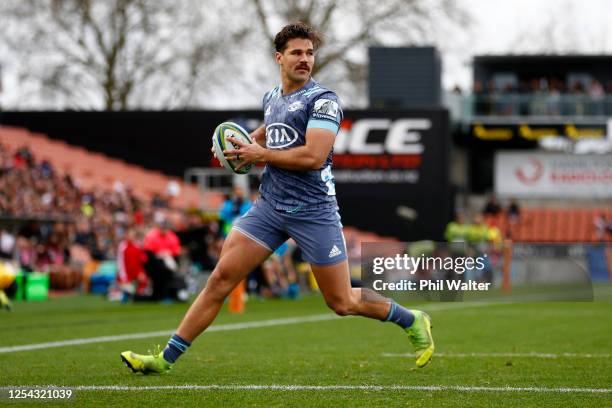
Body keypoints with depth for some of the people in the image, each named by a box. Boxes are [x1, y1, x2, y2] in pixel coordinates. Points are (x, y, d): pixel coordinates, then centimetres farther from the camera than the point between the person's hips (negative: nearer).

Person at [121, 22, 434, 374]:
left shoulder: (323, 100, -10)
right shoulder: (271, 98, 12)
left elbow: (313, 156, -22)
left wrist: (260, 154, -12)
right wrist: (247, 146, 11)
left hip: (314, 211, -6)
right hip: (270, 207, 6)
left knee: (342, 303, 2)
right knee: (221, 278, -5)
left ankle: (414, 322, 27)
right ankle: (166, 358, -2)